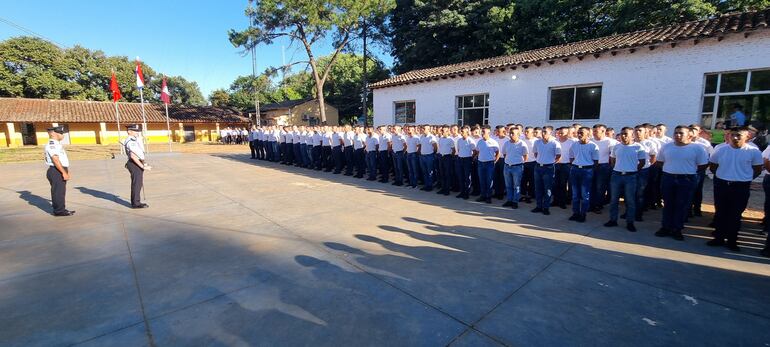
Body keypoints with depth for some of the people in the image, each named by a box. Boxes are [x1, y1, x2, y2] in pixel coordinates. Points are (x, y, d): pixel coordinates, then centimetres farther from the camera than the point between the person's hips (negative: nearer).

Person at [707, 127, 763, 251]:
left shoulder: (753, 151, -5)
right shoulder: (721, 150, 0)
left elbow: (758, 170, 4)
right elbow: (712, 166, 11)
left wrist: (744, 178, 3)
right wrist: (723, 176, 7)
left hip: (741, 187, -2)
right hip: (721, 185, 2)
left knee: (735, 215, 6)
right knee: (720, 213, 9)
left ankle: (732, 241, 17)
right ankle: (719, 238, 20)